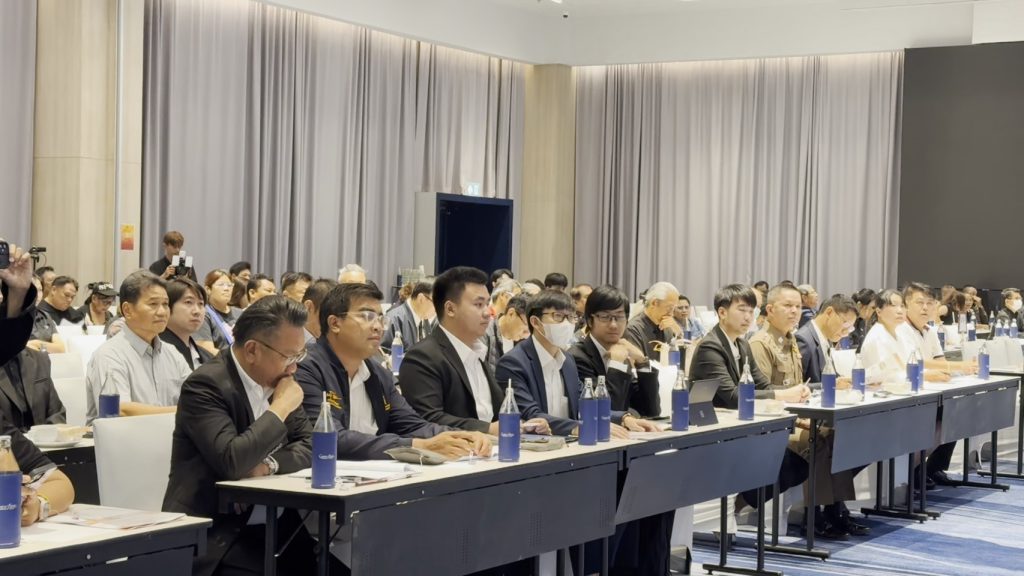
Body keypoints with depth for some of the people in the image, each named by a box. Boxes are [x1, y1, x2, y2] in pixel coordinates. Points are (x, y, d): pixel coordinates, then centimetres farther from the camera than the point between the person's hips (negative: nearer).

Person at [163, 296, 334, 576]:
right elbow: (232, 461, -27)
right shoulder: (205, 385, -15)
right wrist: (280, 407, -18)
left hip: (275, 524, 7)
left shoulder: (275, 377, 7)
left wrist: (269, 465, -12)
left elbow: (308, 445, 8)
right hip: (217, 535, -7)